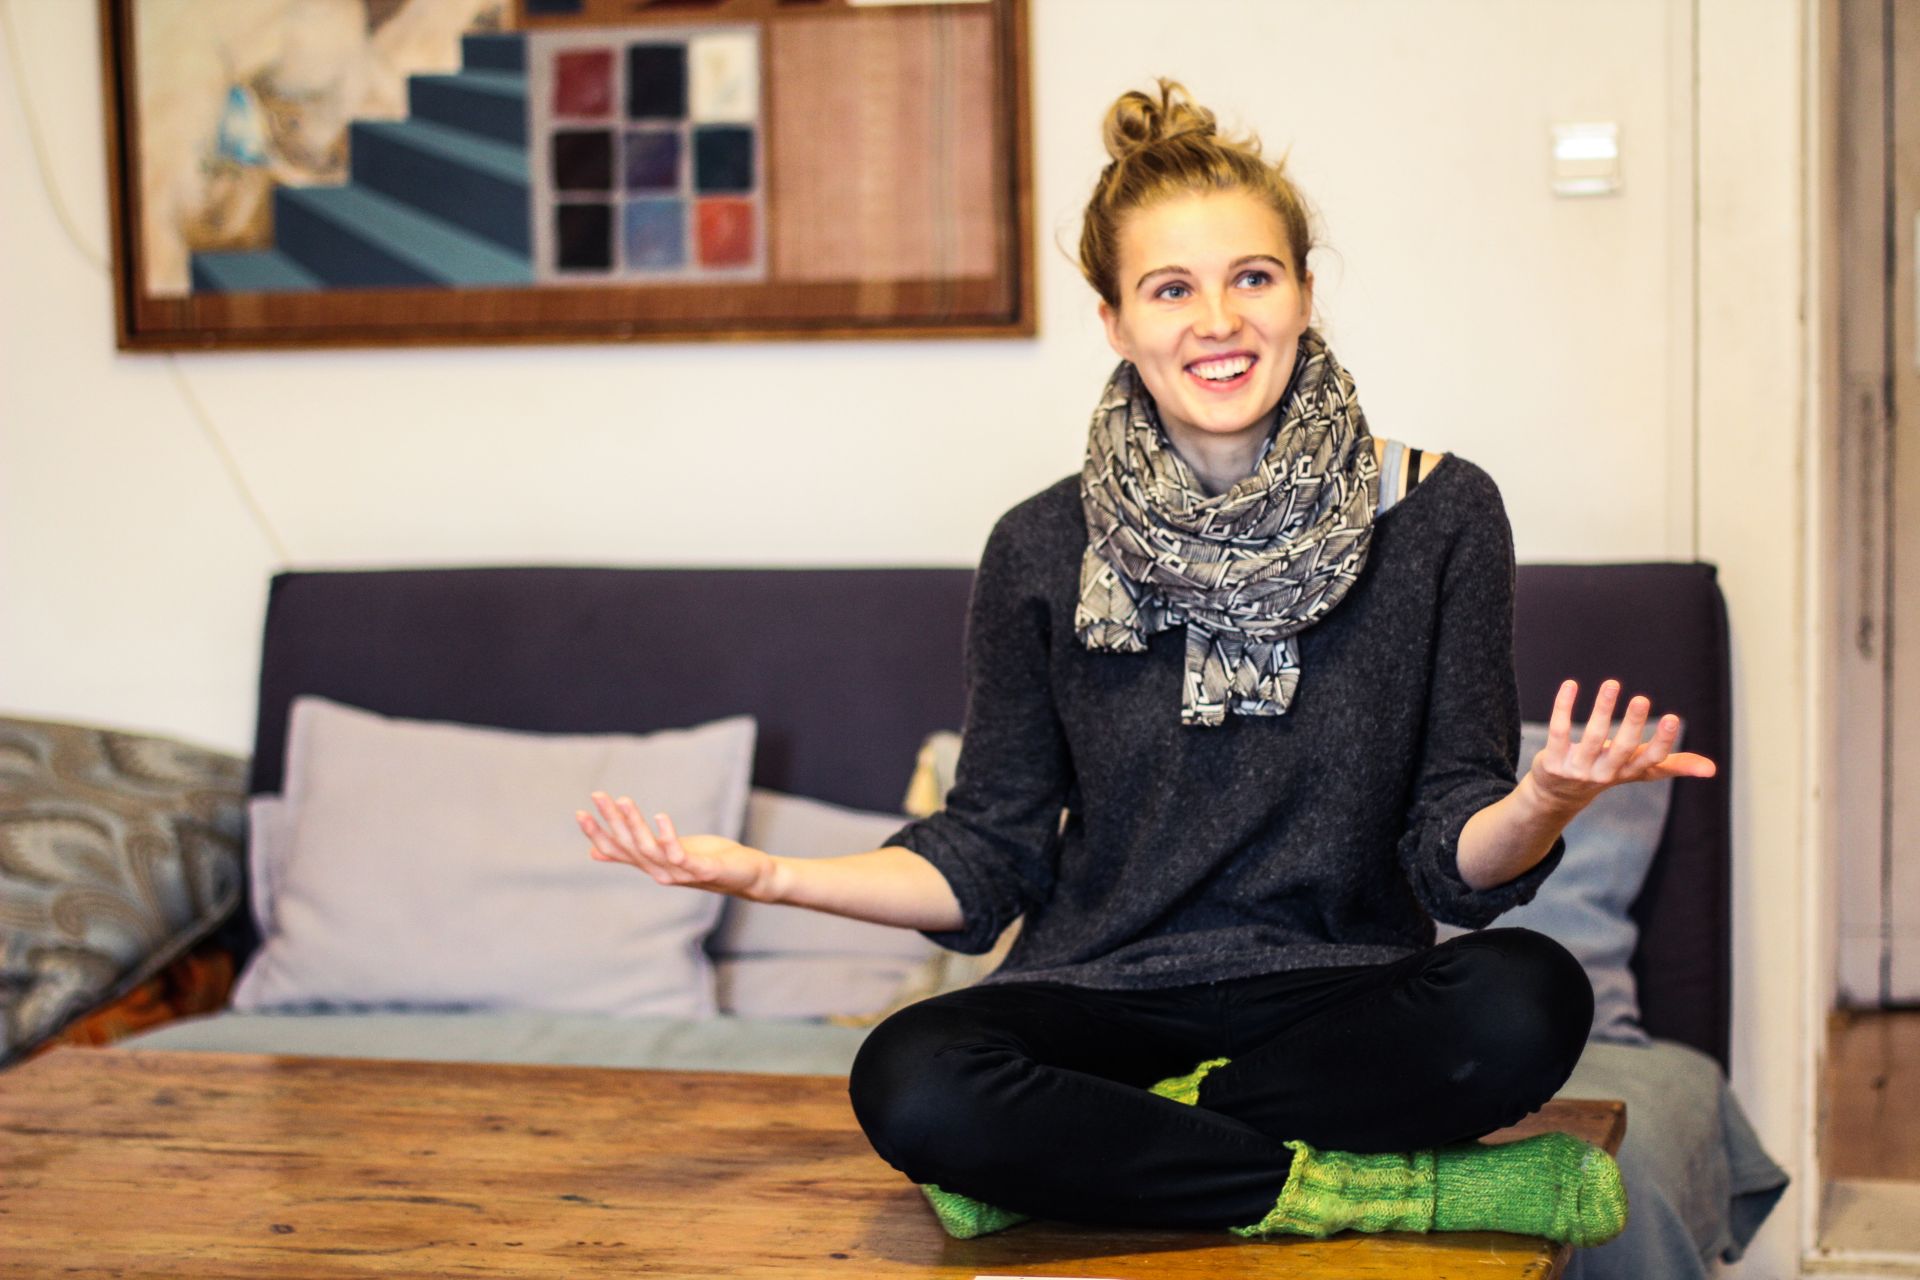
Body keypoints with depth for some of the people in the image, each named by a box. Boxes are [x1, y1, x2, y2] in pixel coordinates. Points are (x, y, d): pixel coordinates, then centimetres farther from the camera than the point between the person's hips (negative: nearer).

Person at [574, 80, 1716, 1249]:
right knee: (912, 1080, -31)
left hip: (1341, 998, 0)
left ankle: (1102, 1144, -18)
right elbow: (991, 859, 6)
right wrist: (768, 874, -8)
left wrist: (1538, 810, -26)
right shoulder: (1045, 550, 0)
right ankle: (1402, 1188, -21)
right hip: (1104, 1001, 0)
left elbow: (1458, 864, -3)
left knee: (1526, 997, -32)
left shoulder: (1438, 514, -2)